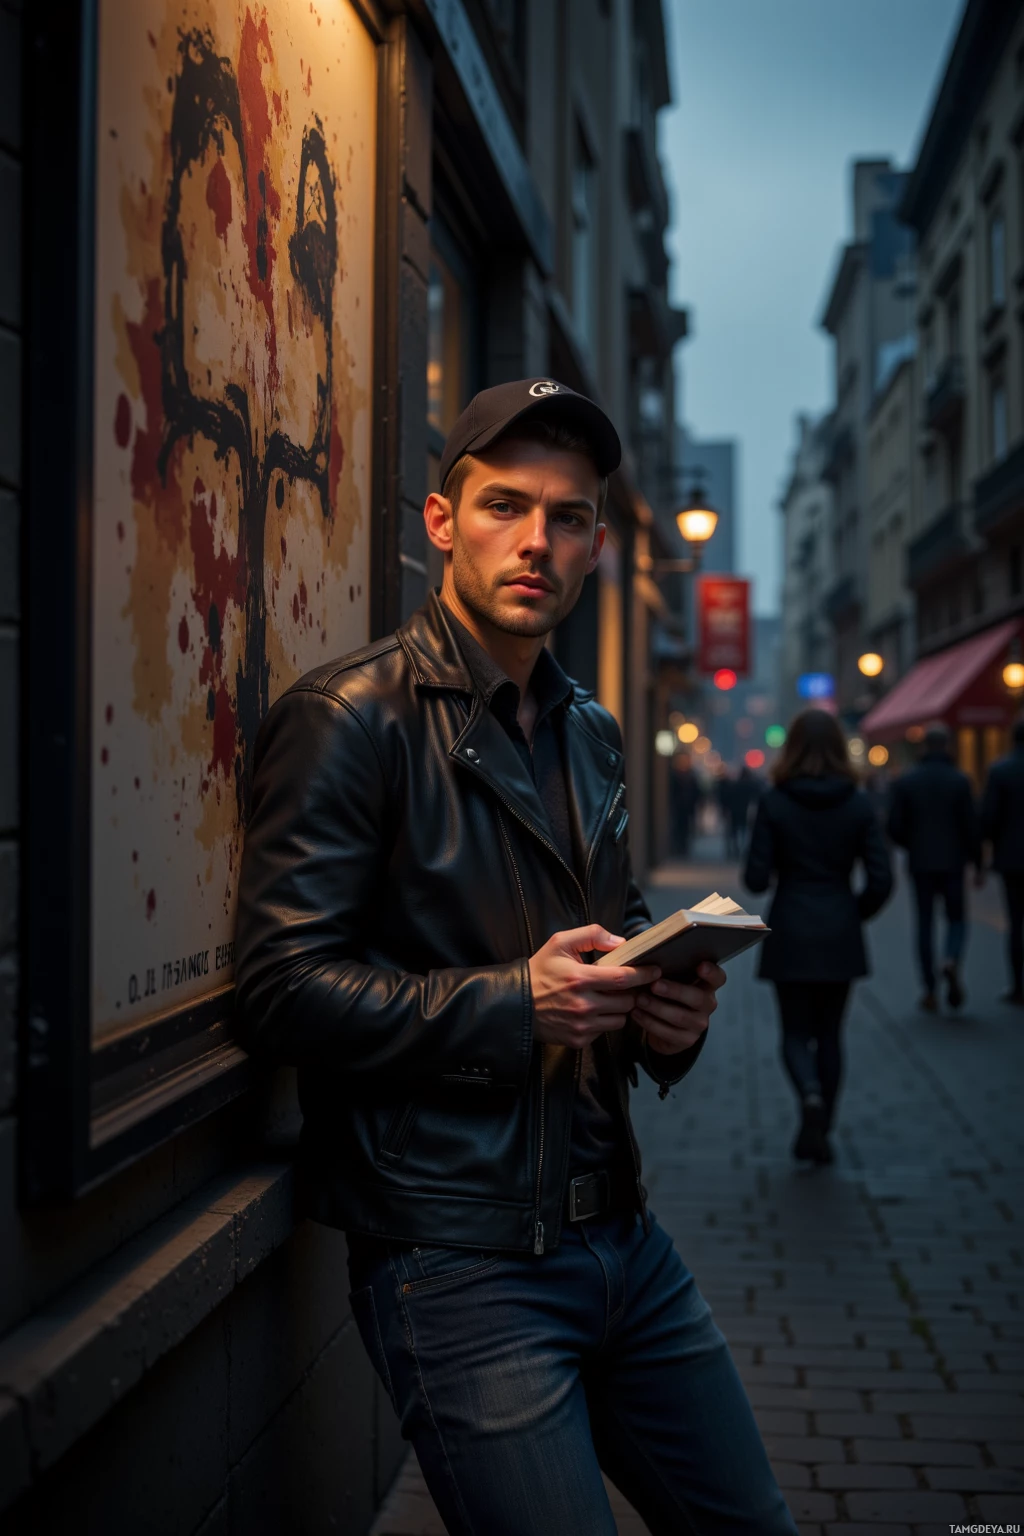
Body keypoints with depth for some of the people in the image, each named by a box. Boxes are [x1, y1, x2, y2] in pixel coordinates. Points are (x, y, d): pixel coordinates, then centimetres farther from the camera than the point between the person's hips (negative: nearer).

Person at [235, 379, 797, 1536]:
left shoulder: (589, 733, 15)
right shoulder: (350, 718, -11)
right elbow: (281, 992, -16)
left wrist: (670, 1009, 2)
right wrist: (513, 1004, -24)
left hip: (622, 1239, 8)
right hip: (457, 1262, -8)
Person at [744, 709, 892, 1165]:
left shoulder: (773, 803, -8)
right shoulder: (858, 804, -3)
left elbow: (756, 879, -10)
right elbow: (881, 880, -6)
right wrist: (854, 913, 12)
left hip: (790, 935, -2)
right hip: (840, 938, 2)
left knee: (796, 1031, 9)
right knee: (829, 1033, 14)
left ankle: (811, 1097, -20)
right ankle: (819, 1133, 16)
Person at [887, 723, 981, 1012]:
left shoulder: (905, 781, -2)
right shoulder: (960, 781, -6)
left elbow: (895, 827, -4)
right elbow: (971, 825, -7)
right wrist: (977, 863, 3)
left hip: (920, 863, 1)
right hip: (952, 862, -1)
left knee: (925, 924, 9)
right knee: (956, 919, 12)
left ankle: (930, 991, 7)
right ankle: (951, 959, -19)